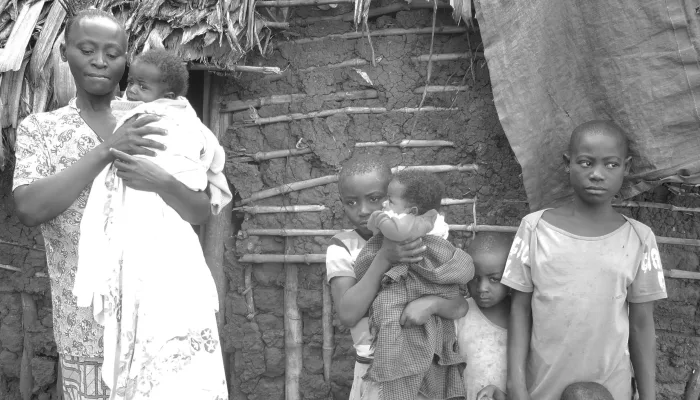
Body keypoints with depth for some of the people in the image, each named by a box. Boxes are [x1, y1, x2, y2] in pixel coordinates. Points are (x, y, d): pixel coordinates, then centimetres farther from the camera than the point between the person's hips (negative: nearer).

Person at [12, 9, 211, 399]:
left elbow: (201, 213, -1)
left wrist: (161, 181, -22)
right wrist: (106, 152, -21)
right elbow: (29, 209, -15)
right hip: (87, 324, -1)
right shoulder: (39, 128, 2)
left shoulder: (150, 130, 6)